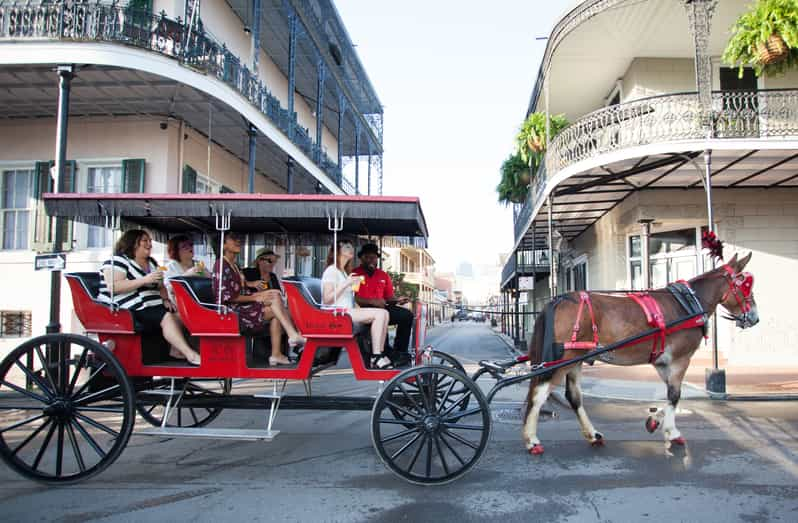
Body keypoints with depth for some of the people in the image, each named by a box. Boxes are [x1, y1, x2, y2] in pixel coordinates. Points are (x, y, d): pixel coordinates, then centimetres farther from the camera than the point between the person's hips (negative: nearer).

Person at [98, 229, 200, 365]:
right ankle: (190, 354, -31)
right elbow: (113, 287, -18)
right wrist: (145, 280, -22)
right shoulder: (118, 261, -4)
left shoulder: (151, 263, 21)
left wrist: (166, 299, 4)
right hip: (130, 311, -9)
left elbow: (160, 286, 26)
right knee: (167, 317, -27)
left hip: (152, 308, 9)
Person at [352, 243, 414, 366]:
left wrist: (397, 300, -4)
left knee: (407, 315, -14)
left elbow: (389, 296, 19)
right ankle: (388, 354, -29)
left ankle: (400, 352, -13)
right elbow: (353, 298, -11)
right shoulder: (355, 274, 0)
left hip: (381, 308, 6)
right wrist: (372, 301, -20)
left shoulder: (383, 275, 20)